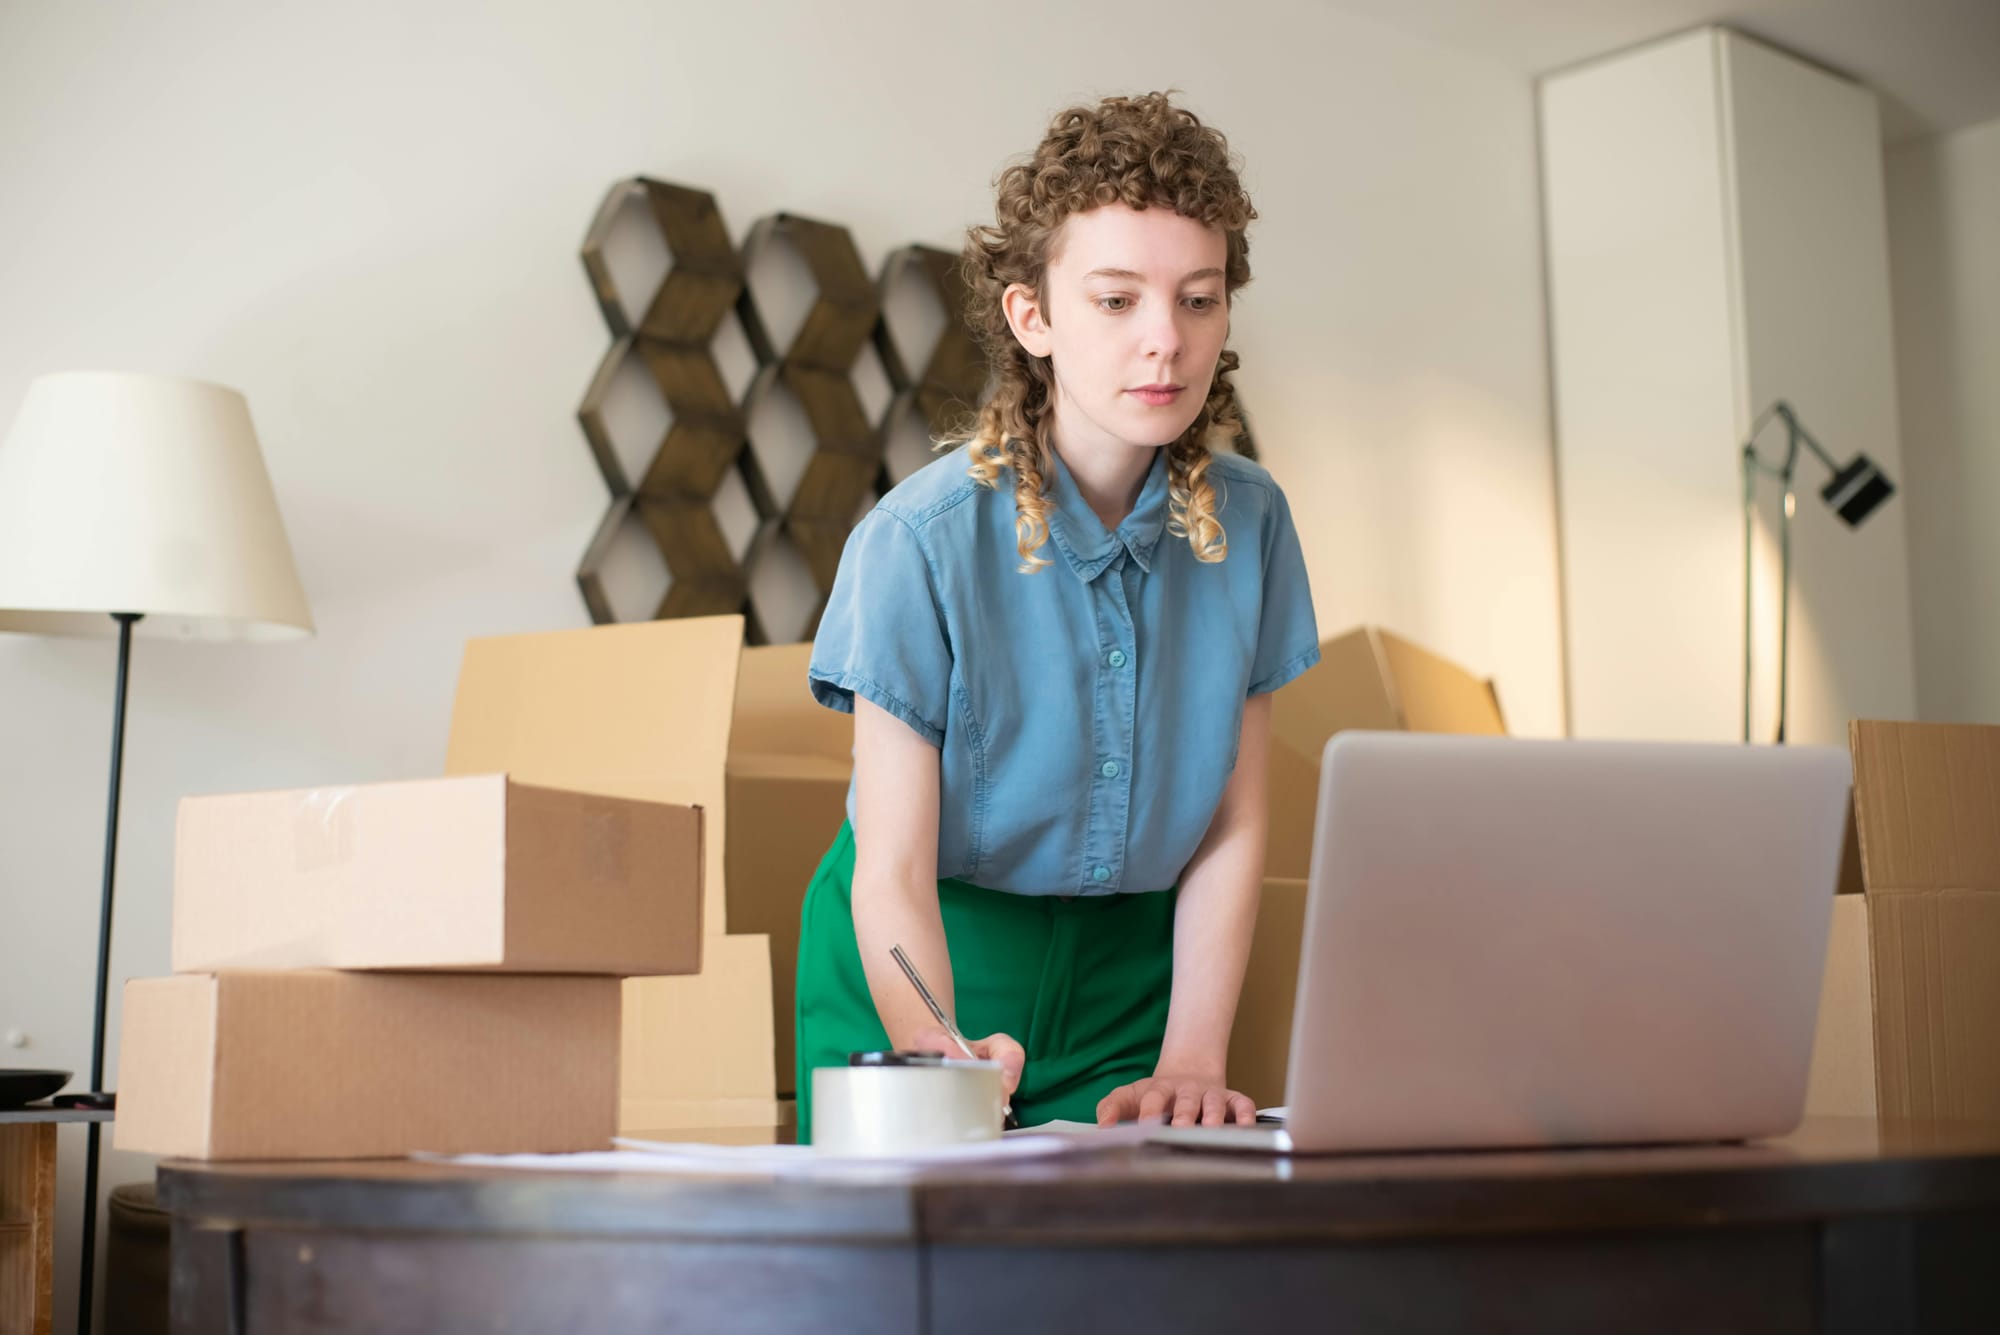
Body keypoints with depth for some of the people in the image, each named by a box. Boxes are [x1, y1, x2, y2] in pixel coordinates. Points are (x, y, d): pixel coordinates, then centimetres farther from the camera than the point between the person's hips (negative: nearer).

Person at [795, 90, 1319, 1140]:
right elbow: (892, 875, -18)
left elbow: (1232, 828, -2)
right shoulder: (920, 541, -18)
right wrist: (943, 1060, -36)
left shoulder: (1247, 522, -6)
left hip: (1131, 966, 3)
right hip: (924, 967, -2)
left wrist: (1191, 1063, -13)